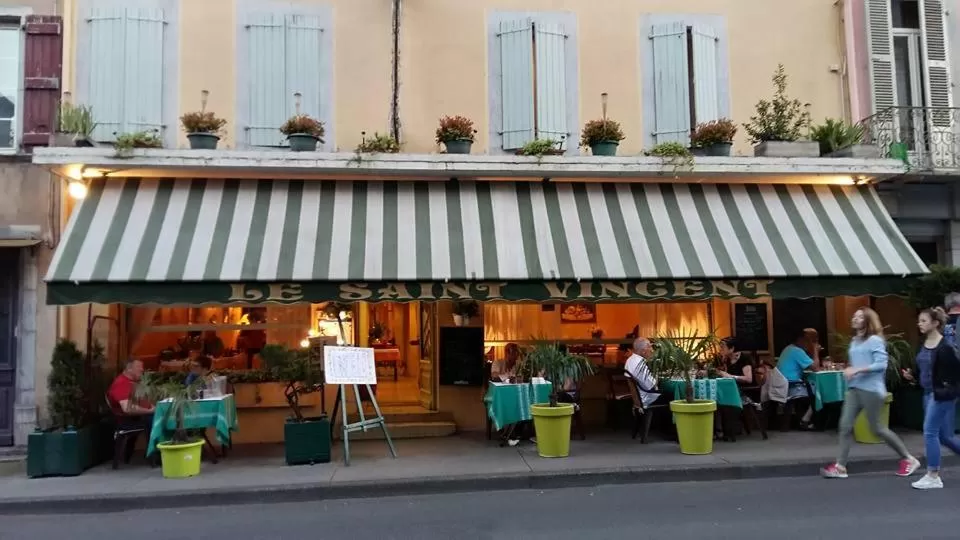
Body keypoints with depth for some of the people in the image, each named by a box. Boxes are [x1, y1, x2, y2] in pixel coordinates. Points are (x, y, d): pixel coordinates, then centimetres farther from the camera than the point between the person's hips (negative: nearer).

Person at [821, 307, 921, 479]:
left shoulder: (875, 340, -10)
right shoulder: (854, 341, 15)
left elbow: (882, 364, -19)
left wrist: (857, 370, -22)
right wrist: (849, 371, 8)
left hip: (871, 390, -8)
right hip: (854, 389, 8)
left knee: (877, 428, 2)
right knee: (845, 425, -2)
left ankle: (909, 459, 22)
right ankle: (840, 466, -2)